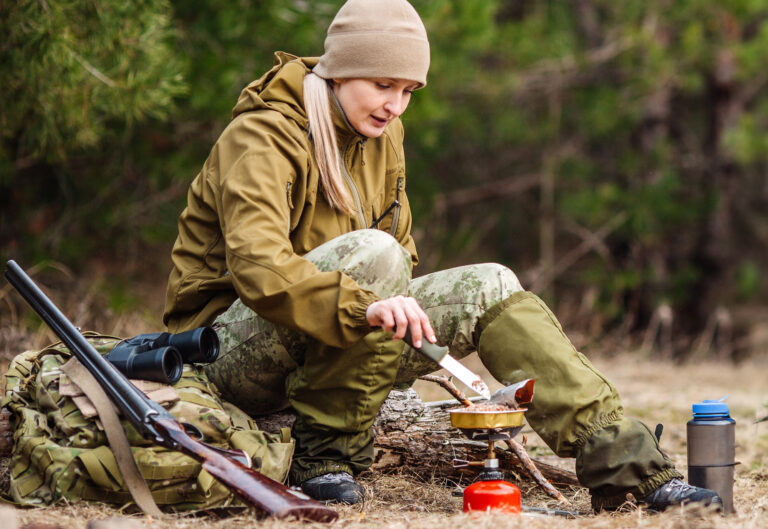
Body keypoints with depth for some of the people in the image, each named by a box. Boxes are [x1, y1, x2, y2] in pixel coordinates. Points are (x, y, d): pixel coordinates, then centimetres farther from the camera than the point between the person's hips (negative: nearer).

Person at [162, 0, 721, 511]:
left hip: (345, 345, 8)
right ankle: (324, 456, -24)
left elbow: (400, 247, 18)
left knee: (489, 288, -7)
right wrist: (365, 305, -49)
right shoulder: (262, 137, -18)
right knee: (371, 253, -33)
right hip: (234, 348, -7)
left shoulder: (382, 137, 8)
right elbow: (257, 266, -35)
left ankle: (624, 461, -14)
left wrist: (405, 317, -2)